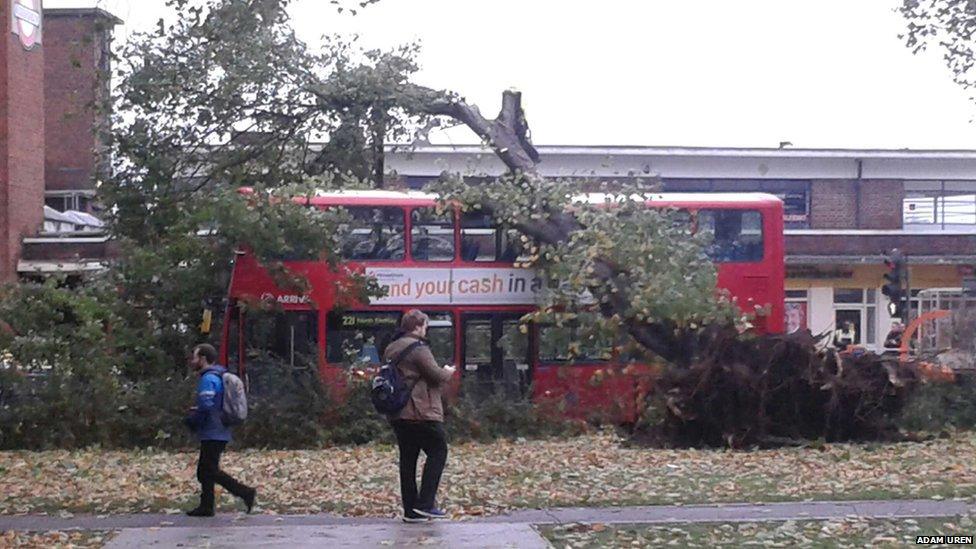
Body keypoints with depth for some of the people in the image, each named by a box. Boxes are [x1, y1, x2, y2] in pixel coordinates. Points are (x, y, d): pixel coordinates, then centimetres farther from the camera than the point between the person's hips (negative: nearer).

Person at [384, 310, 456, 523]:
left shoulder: (390, 350, 15)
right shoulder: (418, 348, -12)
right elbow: (436, 375, -15)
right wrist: (448, 372, 7)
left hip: (398, 415, 8)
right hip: (421, 413, -8)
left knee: (408, 458, 10)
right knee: (438, 451, 1)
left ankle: (411, 510, 10)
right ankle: (425, 503, -7)